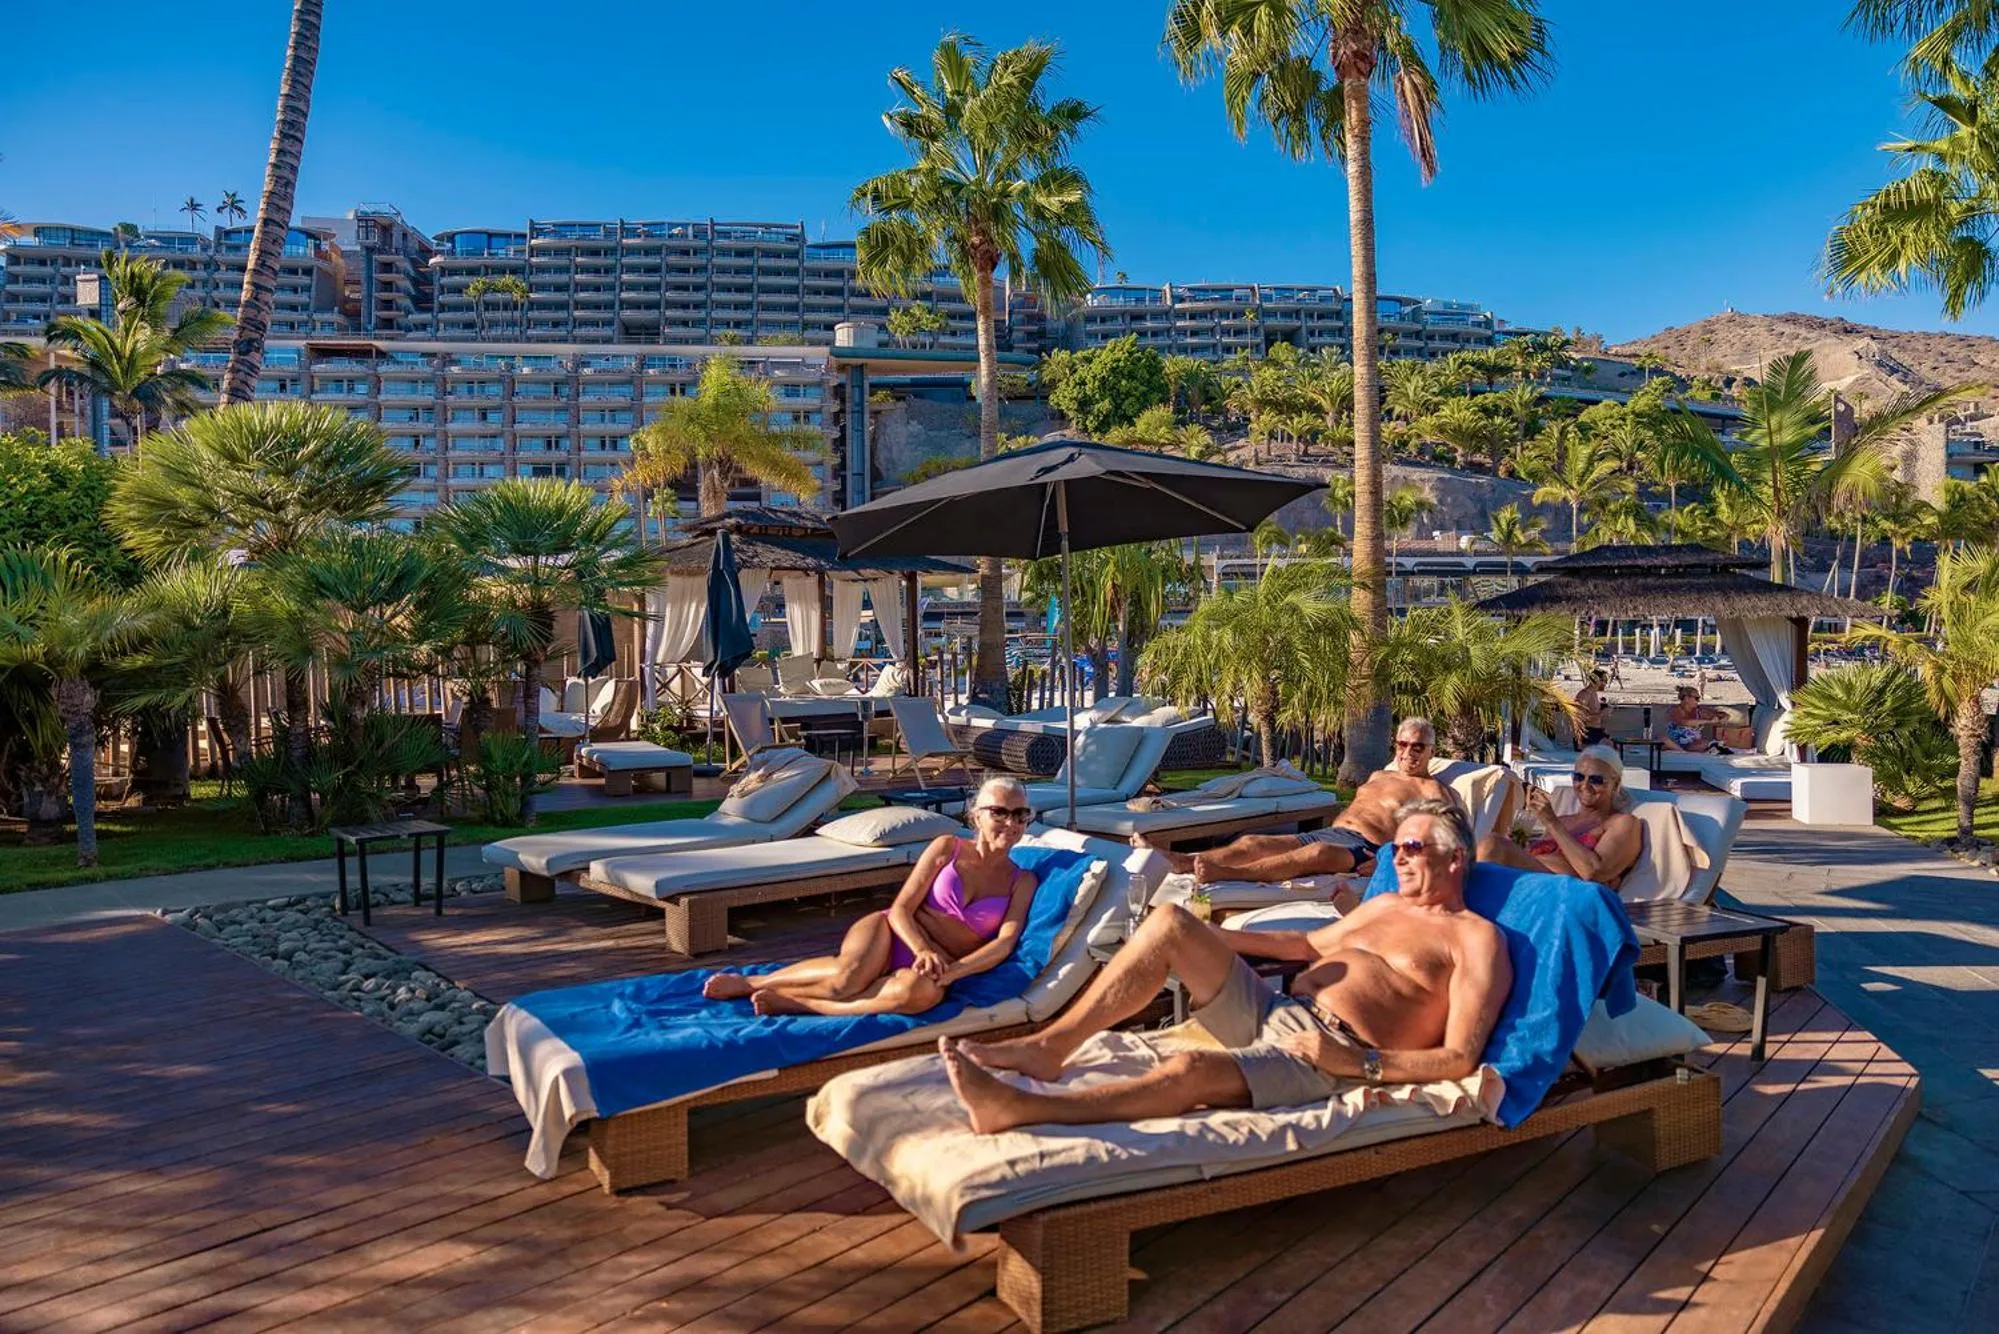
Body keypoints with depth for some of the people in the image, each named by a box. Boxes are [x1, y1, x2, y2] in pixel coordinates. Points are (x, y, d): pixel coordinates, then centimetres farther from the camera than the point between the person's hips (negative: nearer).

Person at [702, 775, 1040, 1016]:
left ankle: (796, 1002, -30)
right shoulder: (947, 848, 5)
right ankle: (753, 981, -14)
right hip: (893, 935, 0)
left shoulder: (1022, 882, 7)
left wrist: (951, 972, -23)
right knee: (851, 973, -37)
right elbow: (901, 909, -2)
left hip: (945, 965, 1)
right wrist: (922, 950, -23)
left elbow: (1005, 943, -7)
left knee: (925, 991, -39)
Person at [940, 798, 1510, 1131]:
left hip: (1335, 1059, -8)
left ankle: (1016, 1110, -41)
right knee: (1171, 923, -12)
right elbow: (1309, 945, 36)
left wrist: (1357, 1063, -22)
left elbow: (1461, 1059, -10)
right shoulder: (1384, 906, 25)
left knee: (1192, 1069, -36)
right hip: (1272, 1012, 8)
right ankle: (1049, 1045, -17)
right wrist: (1211, 939, 27)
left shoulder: (1475, 938, 0)